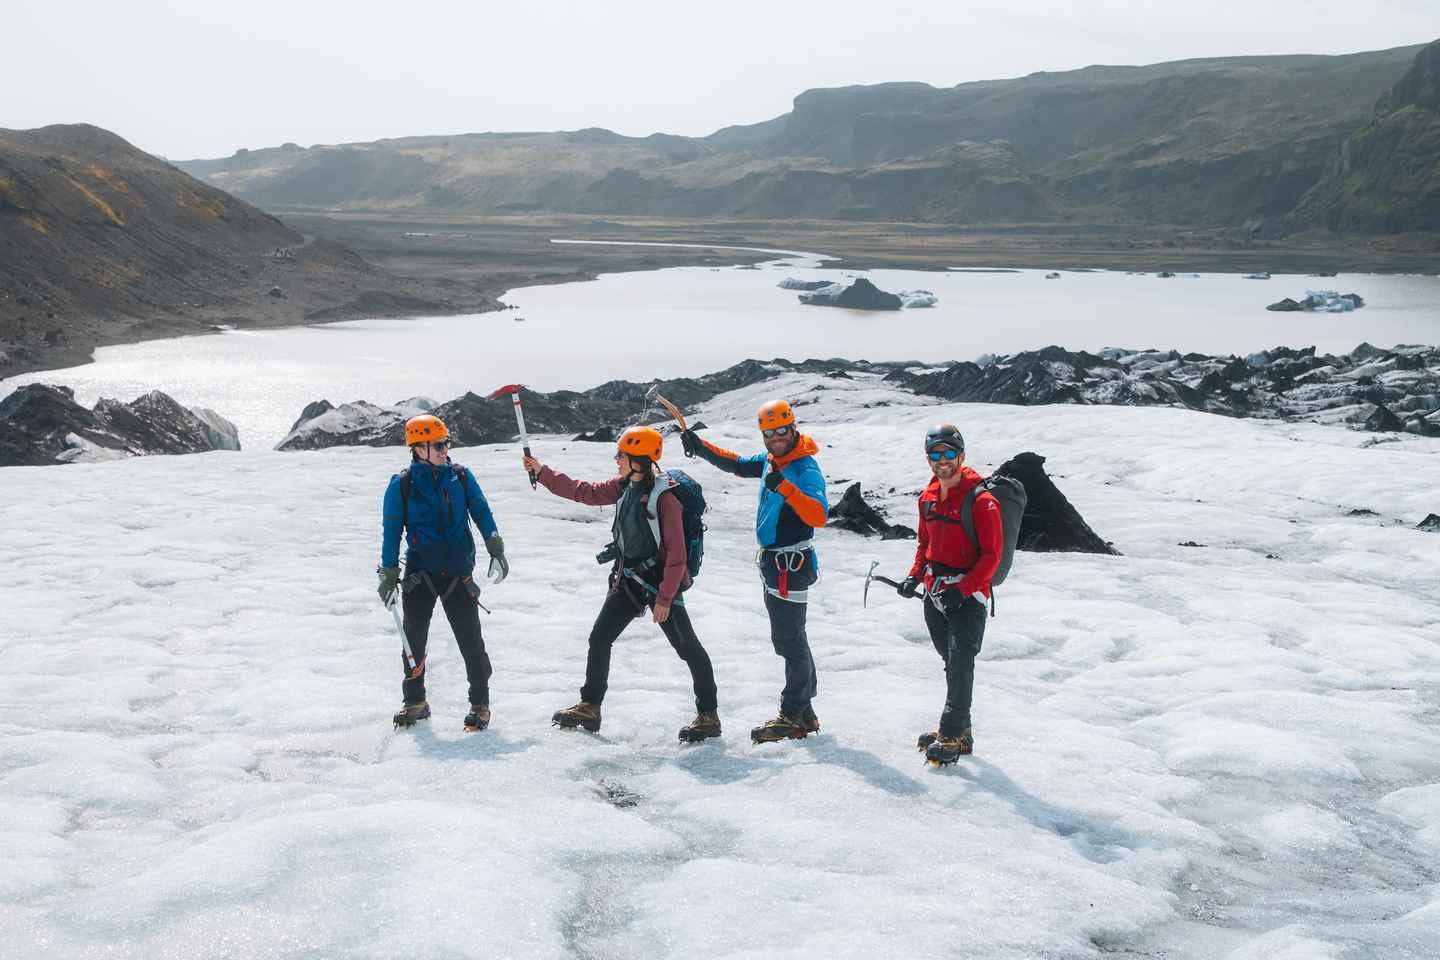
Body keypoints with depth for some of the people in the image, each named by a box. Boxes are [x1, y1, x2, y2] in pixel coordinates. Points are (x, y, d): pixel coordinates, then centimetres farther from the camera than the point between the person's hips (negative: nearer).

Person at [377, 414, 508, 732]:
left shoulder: (460, 476, 1)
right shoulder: (402, 485, -3)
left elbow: (481, 513, 9)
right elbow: (391, 531, 2)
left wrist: (496, 551, 3)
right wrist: (388, 576, 1)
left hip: (458, 573, 0)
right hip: (420, 574, 0)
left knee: (470, 640, 0)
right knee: (413, 638, 5)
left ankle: (480, 703, 11)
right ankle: (415, 701, 22)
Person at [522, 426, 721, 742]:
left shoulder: (665, 497, -21)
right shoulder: (623, 486, 2)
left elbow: (676, 554, -20)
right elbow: (585, 492, 14)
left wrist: (664, 598, -20)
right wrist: (541, 472, 12)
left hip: (660, 581, -8)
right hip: (628, 579, 8)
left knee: (687, 646, -4)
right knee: (599, 638, 9)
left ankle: (708, 716, 2)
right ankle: (589, 707, 19)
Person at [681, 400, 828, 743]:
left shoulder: (805, 468, -18)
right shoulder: (770, 460, 8)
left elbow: (819, 516, -31)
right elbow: (736, 464, 23)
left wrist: (785, 488, -40)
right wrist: (701, 447, 11)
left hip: (791, 564, -9)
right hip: (772, 560, 9)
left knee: (789, 640, -5)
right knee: (790, 638, 15)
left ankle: (793, 716, 1)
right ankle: (804, 713, 24)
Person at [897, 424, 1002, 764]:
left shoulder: (981, 499, -15)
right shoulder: (928, 497, 8)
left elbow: (992, 553, -16)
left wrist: (963, 589, -23)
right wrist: (914, 576, 4)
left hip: (968, 595, -7)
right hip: (935, 593, 7)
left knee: (960, 664, -9)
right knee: (952, 663, 14)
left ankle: (951, 735, -4)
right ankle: (960, 731, 22)